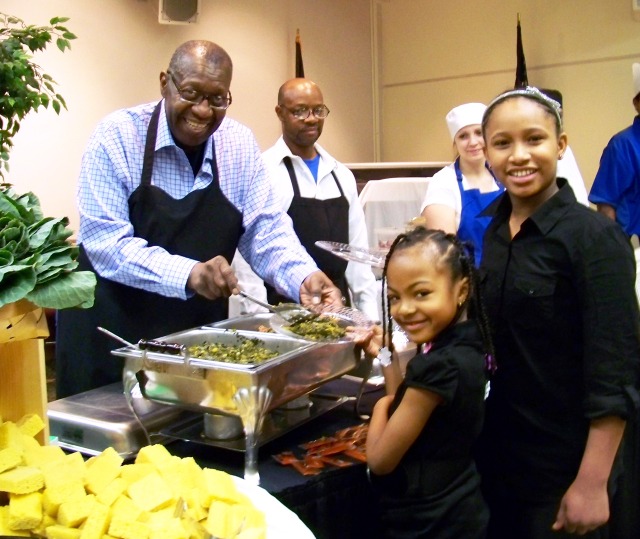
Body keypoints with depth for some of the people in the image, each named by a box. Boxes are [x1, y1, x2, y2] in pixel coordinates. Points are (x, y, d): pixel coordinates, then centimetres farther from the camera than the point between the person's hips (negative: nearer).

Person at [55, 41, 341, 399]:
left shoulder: (240, 144, -1)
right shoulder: (117, 138, -13)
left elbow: (265, 229, -2)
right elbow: (104, 241, -20)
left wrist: (305, 277, -22)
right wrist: (188, 274, -34)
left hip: (201, 335, 4)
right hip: (112, 332, -3)